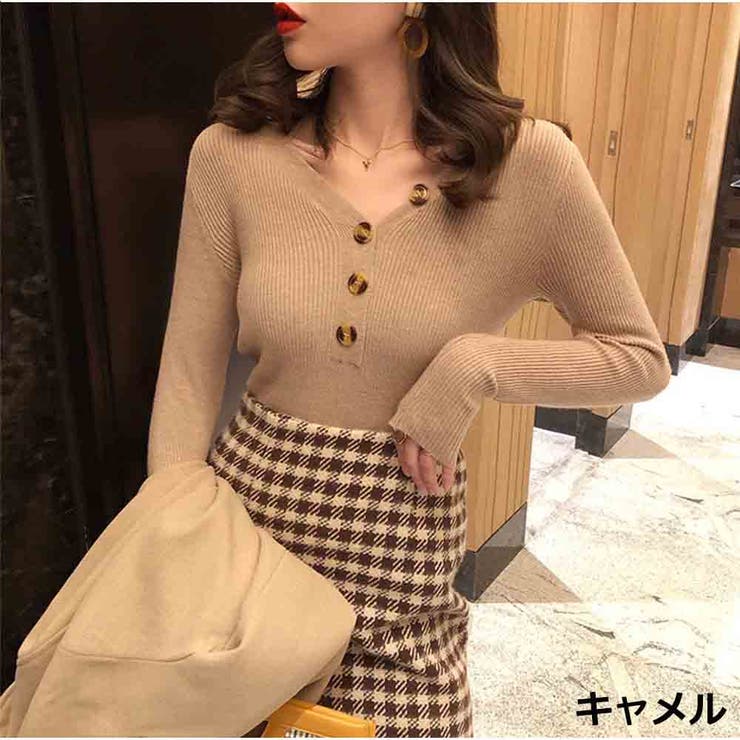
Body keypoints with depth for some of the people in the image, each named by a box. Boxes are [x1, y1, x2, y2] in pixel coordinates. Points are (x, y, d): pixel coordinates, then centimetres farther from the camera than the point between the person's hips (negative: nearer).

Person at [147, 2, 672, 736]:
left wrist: (475, 364, -18)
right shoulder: (232, 154, -9)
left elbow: (641, 356, -3)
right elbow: (189, 376, -3)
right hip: (242, 508, 2)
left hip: (400, 552, -1)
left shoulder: (526, 164, -13)